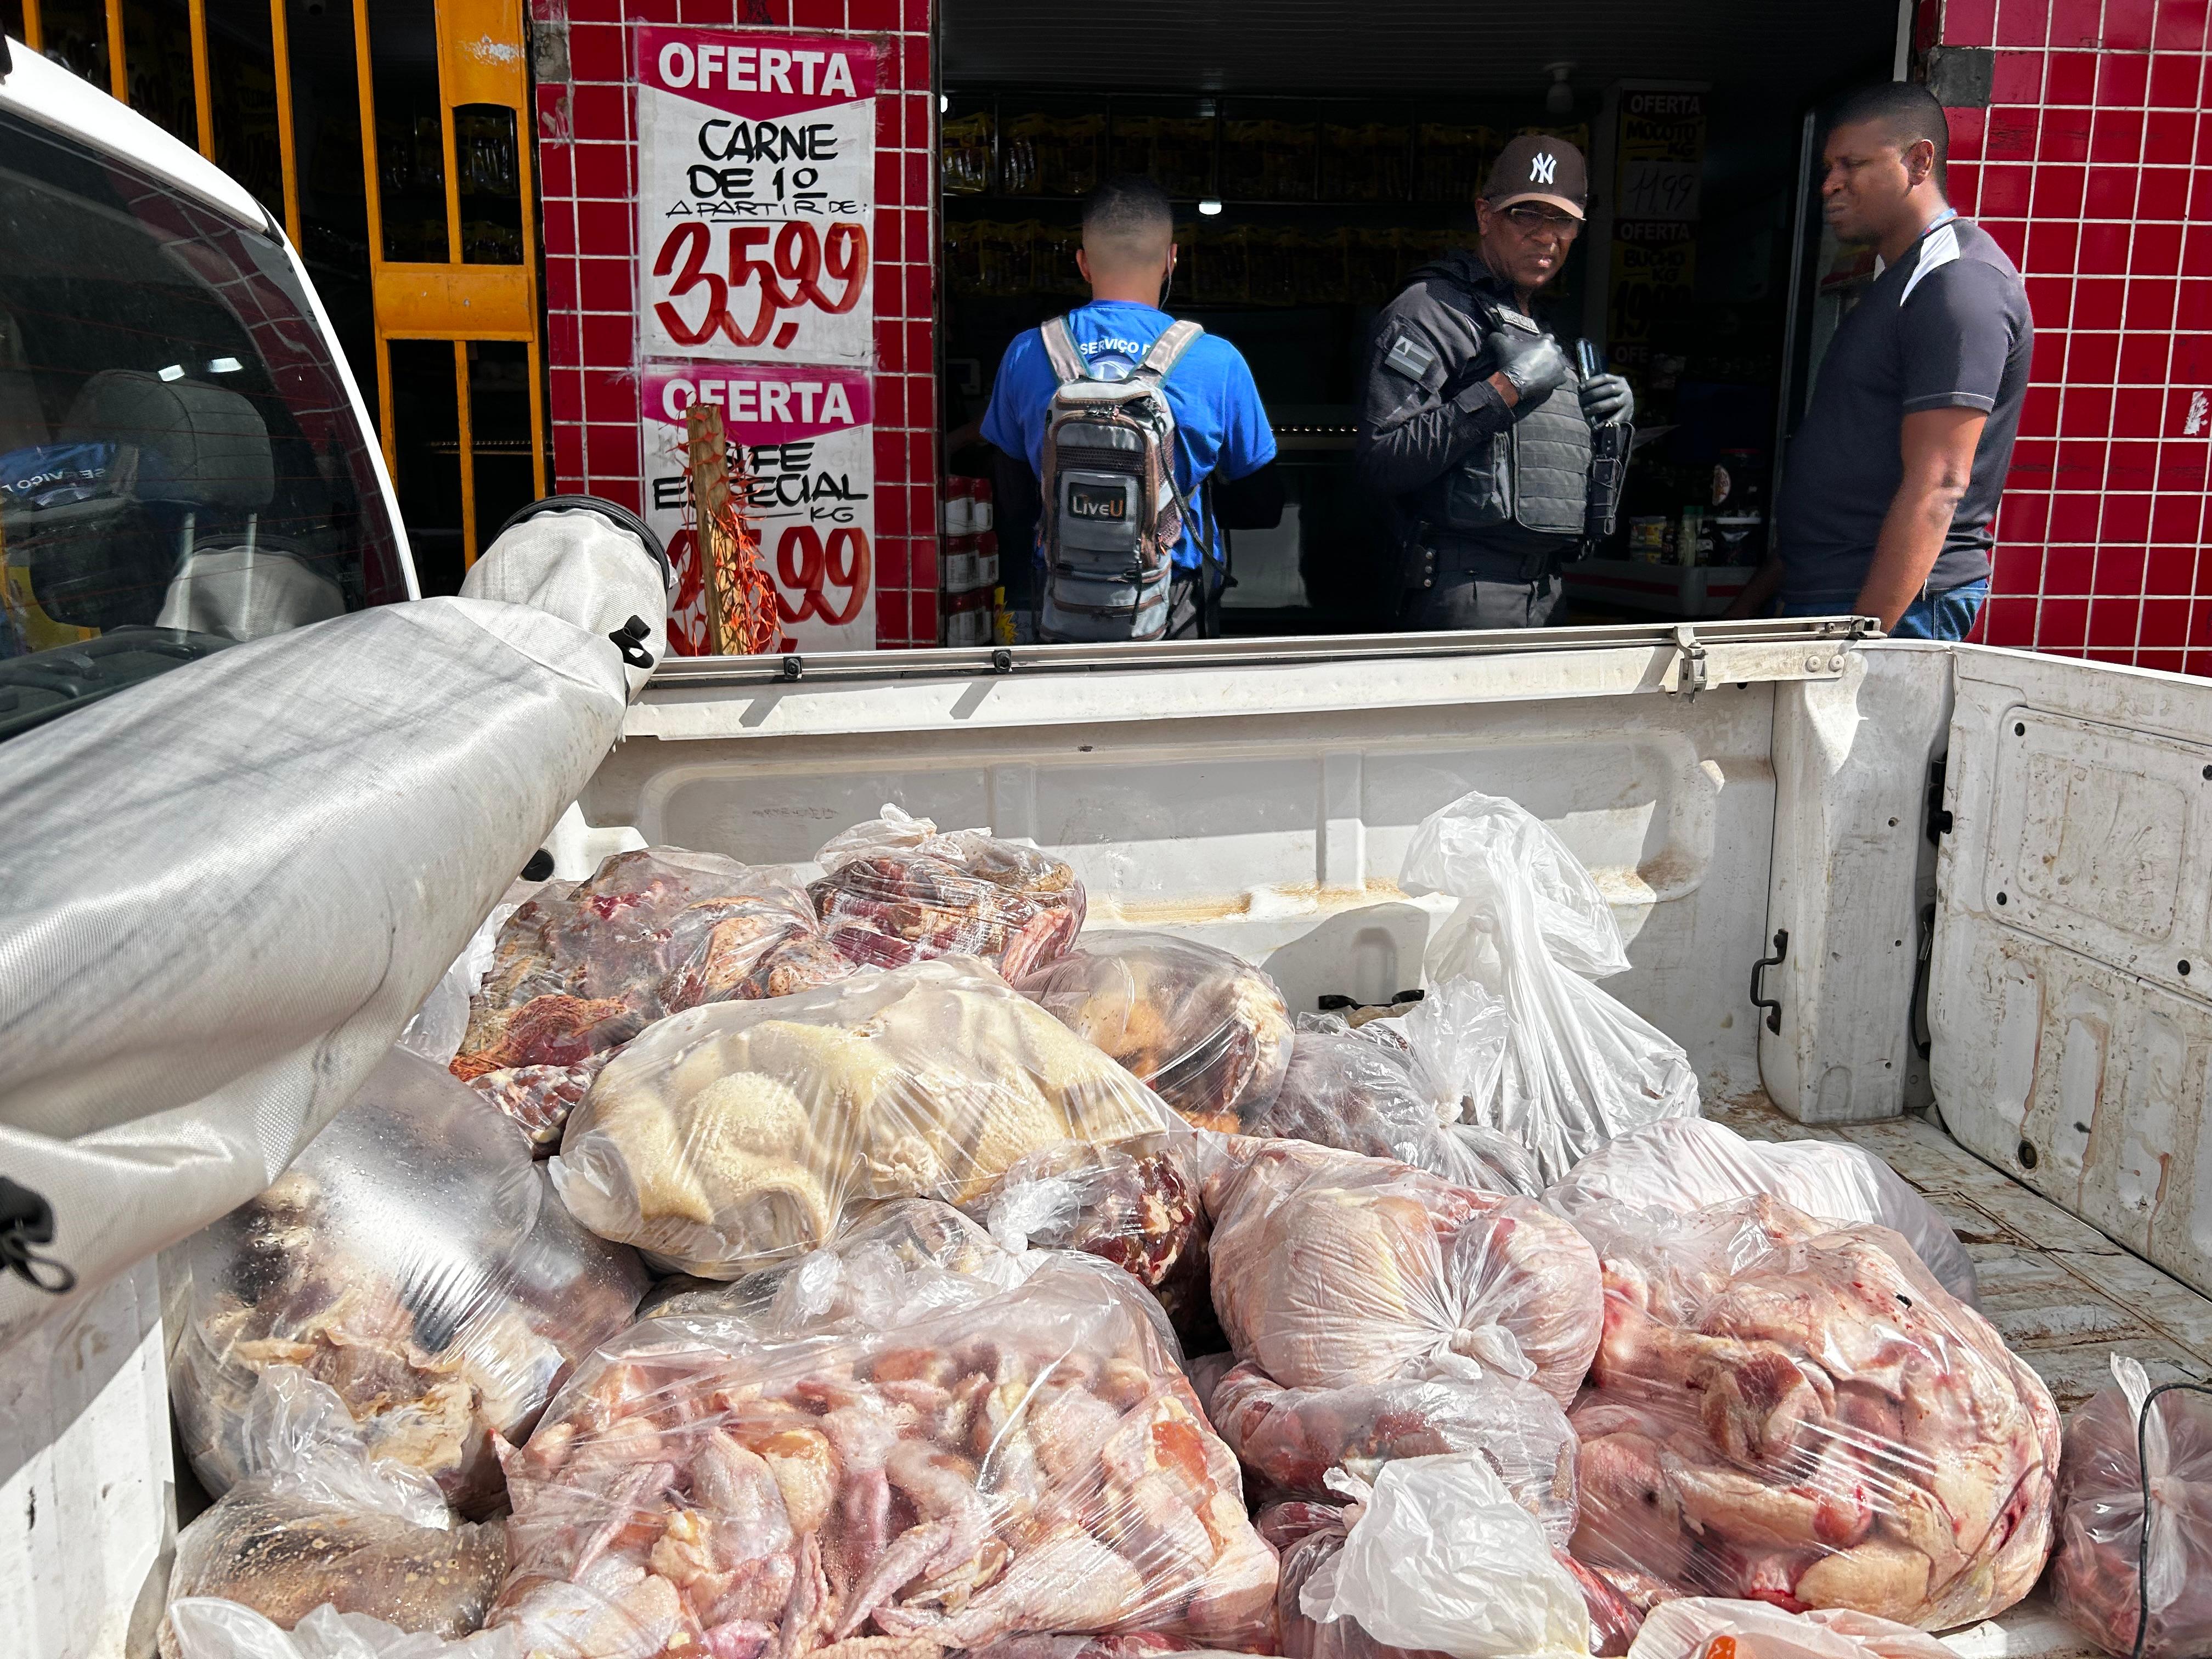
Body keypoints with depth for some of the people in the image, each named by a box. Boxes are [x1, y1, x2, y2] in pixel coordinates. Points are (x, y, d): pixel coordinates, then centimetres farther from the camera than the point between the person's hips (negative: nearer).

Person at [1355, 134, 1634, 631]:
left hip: (1543, 591, 9)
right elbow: (1382, 461, -20)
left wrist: (1610, 416, 12)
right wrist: (1506, 388, -17)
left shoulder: (1539, 331, 24)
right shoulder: (1431, 310, -6)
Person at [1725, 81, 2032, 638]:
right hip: (1821, 600, 9)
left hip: (1893, 610, -9)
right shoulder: (1898, 283, 21)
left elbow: (1937, 487, -20)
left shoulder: (1959, 283, -11)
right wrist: (1747, 609, 19)